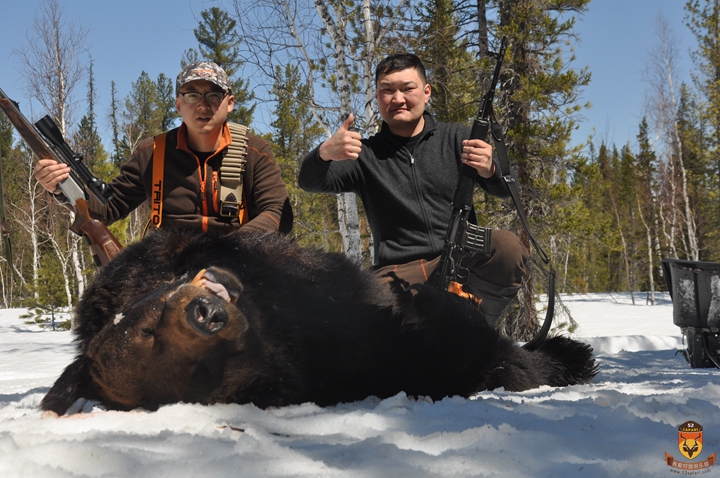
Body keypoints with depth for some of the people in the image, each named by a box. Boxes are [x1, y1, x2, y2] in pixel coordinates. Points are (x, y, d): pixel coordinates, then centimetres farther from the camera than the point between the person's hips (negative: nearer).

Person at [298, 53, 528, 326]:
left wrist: (489, 171, -25)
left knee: (507, 247, -29)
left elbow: (507, 191, 1)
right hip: (398, 272, -1)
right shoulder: (365, 155, 10)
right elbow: (310, 183, -5)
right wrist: (325, 153, -29)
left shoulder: (456, 138, 11)